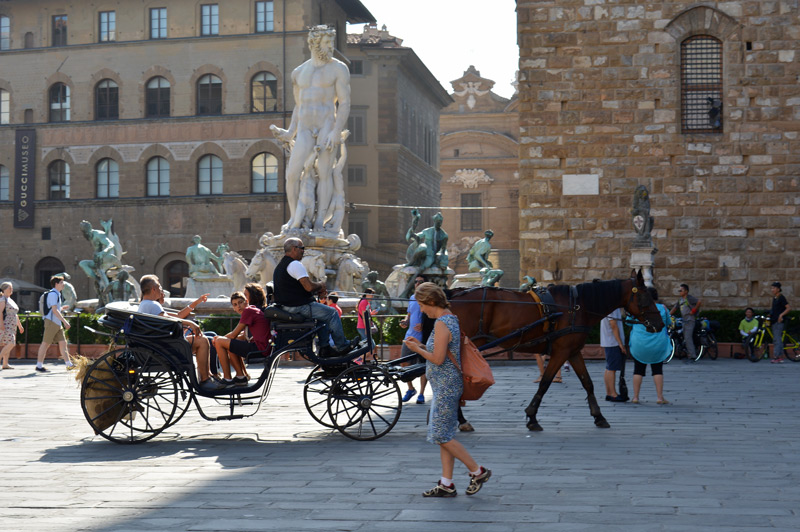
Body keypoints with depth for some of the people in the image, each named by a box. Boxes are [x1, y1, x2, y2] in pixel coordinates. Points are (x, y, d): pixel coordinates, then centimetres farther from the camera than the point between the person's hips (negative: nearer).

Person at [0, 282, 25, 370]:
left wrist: (20, 325, 27)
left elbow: (15, 315, 27)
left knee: (8, 345, 6)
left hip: (12, 326, 9)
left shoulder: (10, 300, 22)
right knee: (11, 344, -18)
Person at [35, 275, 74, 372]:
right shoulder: (53, 294, -11)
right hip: (51, 322, -10)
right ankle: (39, 366, 0)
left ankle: (69, 364, 5)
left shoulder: (57, 294, 20)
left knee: (63, 343, 5)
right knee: (46, 343, -5)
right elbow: (54, 310, -20)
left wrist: (62, 308, 33)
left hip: (57, 324, 10)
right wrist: (64, 321, -22)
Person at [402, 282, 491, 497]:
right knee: (444, 435, 11)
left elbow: (438, 359, -21)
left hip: (445, 387, -10)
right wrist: (421, 345, 14)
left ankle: (477, 471, 3)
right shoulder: (452, 319, 12)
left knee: (442, 436, -5)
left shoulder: (441, 324, -18)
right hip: (446, 387, 10)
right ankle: (446, 485, 13)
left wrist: (417, 349, -7)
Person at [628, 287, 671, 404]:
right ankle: (660, 397, 1)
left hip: (639, 344, 0)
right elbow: (668, 322, 8)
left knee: (638, 370, 8)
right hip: (658, 344, 0)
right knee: (658, 370, 7)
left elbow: (629, 321, 6)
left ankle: (635, 397, 6)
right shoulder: (662, 308, -6)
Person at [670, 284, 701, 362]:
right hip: (684, 320, 9)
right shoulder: (680, 300, 17)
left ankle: (692, 357, -14)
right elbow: (675, 308, 22)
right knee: (686, 338, 9)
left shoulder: (689, 298, -9)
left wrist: (693, 310, -15)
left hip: (689, 320, -9)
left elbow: (699, 302, -20)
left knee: (688, 338, -14)